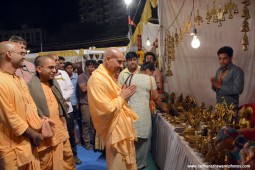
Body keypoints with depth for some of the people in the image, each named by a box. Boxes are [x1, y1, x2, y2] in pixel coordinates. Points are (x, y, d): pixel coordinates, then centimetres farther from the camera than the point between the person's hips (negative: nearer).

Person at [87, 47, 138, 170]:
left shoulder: (109, 76, 9)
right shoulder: (97, 79, -23)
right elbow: (105, 110, -28)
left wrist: (124, 95, 2)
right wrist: (122, 97, -18)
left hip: (122, 127, 10)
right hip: (115, 130, -10)